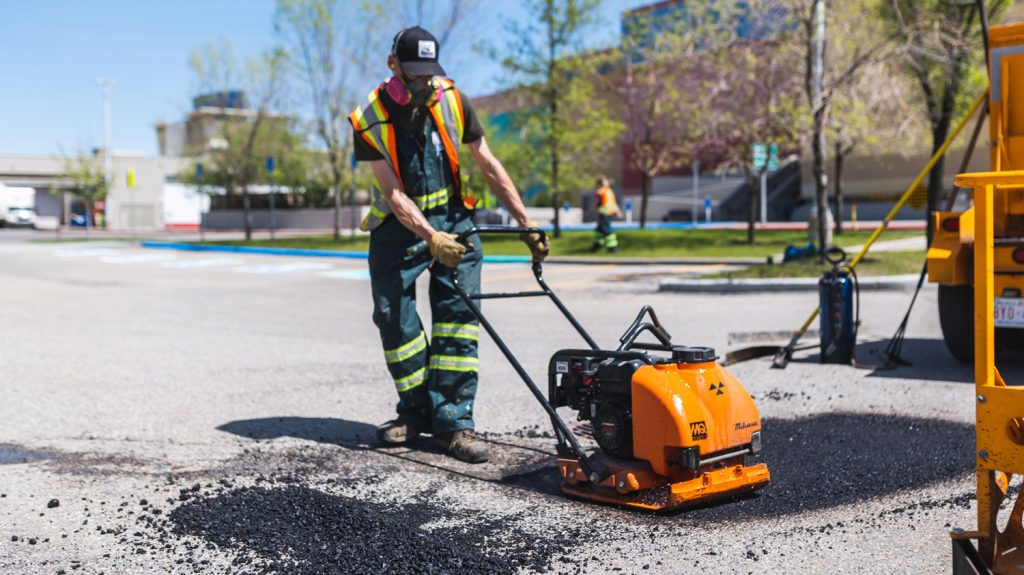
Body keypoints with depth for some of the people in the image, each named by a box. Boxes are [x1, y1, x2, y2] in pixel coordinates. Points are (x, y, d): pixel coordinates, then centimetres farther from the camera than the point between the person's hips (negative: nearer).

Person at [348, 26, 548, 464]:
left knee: (458, 311, -11)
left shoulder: (452, 101, -9)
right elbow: (394, 194, -19)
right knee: (394, 316, -3)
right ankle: (416, 412, 15)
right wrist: (431, 238, -34)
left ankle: (452, 422, -9)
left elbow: (489, 166, -4)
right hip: (398, 224, 0)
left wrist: (526, 223, -7)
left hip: (452, 218, 1)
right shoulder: (370, 121, -15)